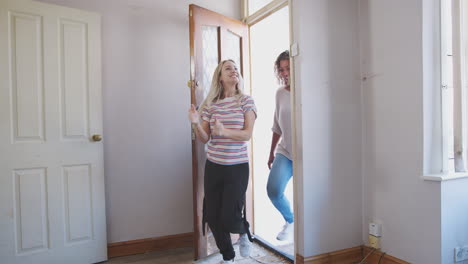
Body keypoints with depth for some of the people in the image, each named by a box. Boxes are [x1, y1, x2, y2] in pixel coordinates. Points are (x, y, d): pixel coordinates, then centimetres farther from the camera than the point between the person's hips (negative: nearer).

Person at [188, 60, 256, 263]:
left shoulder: (246, 101, -2)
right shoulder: (210, 104, 4)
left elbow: (247, 134, -11)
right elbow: (204, 139, 2)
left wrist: (224, 132, -28)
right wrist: (196, 123, -17)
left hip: (237, 167, -3)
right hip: (213, 166, 3)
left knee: (229, 218, -7)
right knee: (212, 217, 5)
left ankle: (244, 232, 31)